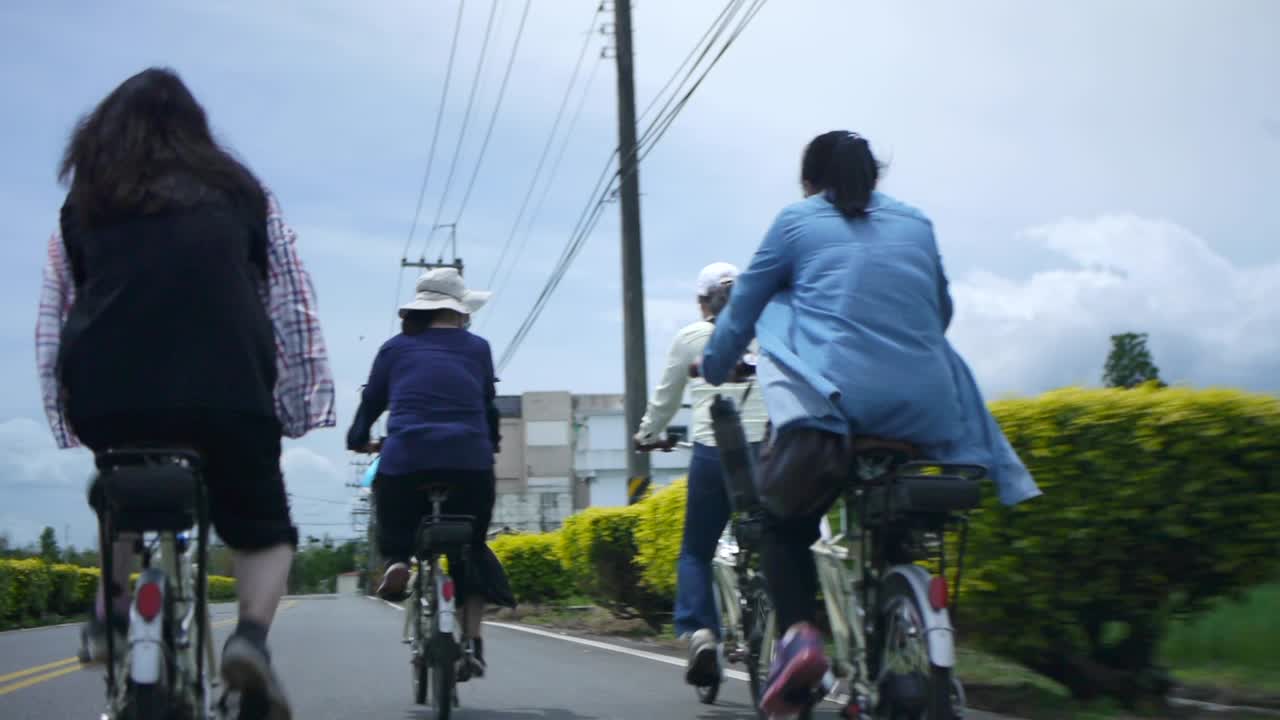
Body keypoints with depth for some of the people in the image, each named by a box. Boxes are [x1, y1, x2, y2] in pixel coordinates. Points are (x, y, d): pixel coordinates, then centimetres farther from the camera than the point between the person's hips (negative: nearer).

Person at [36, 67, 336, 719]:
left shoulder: (83, 206, 18)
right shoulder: (241, 193, 15)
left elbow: (52, 325, 12)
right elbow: (293, 310, 9)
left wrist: (66, 419, 14)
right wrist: (300, 408, 10)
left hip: (106, 401, 2)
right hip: (226, 398, -2)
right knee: (264, 531, 17)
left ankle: (111, 606, 13)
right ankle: (252, 635, -8)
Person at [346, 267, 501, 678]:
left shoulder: (396, 348, 14)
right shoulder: (477, 349, 15)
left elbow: (371, 400, 18)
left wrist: (357, 440, 36)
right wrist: (490, 445, 41)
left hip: (404, 461, 0)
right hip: (470, 463, 0)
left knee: (395, 532, 23)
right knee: (471, 551, 16)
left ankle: (397, 562, -11)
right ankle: (472, 640, 3)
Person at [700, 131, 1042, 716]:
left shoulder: (796, 223, 12)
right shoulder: (917, 225, 21)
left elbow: (742, 308, 17)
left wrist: (712, 369, 35)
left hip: (836, 399, -4)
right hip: (924, 407, 4)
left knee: (784, 520, 14)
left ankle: (797, 632, -11)